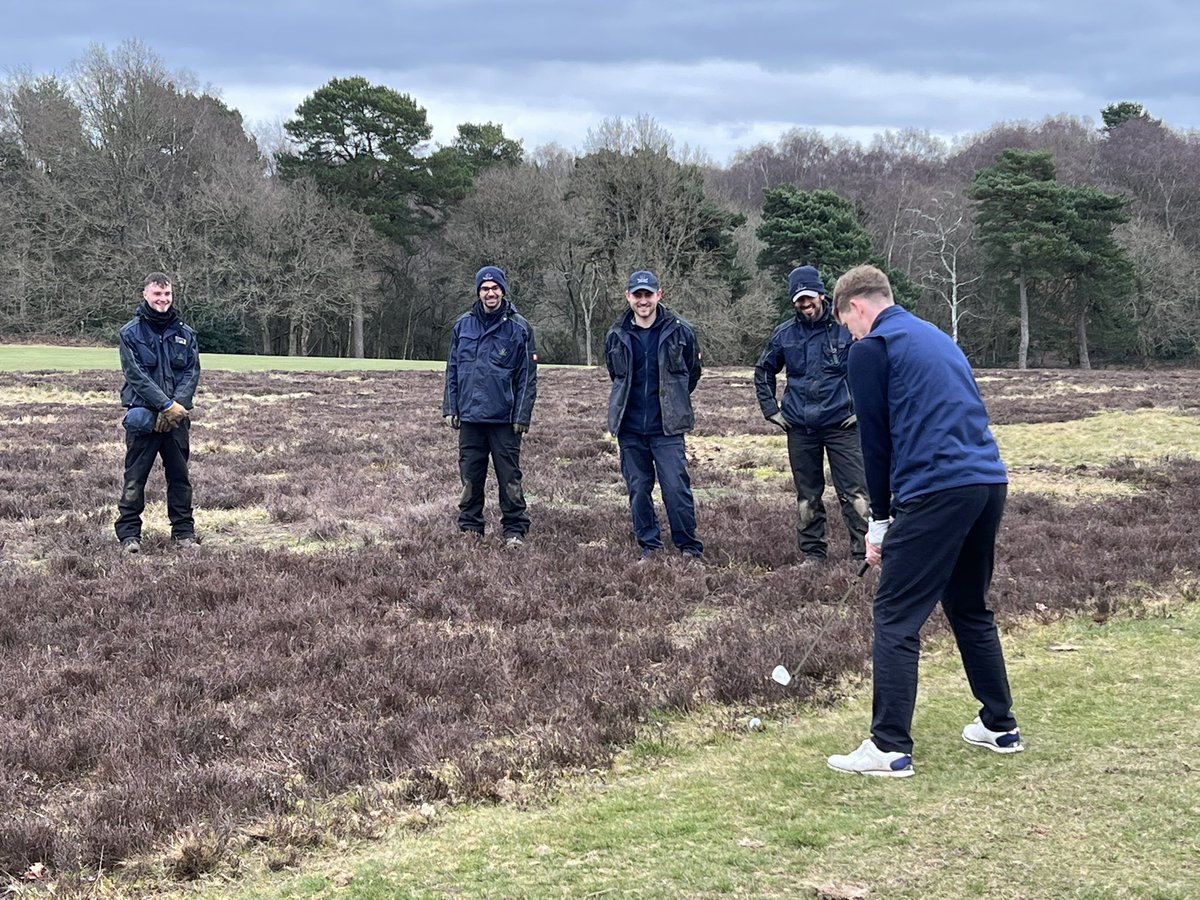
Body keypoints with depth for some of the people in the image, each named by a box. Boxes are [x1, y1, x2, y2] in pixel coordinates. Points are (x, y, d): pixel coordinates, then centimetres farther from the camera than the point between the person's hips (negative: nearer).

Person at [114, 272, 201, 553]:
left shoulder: (185, 333, 9)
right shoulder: (130, 333, -1)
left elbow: (192, 372, 4)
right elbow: (136, 374, -9)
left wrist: (178, 405, -12)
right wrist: (166, 405, -16)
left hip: (177, 415, 3)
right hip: (144, 414, -3)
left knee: (180, 475, 9)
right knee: (135, 477, 0)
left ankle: (184, 531, 17)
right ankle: (129, 533, 5)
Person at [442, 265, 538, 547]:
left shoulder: (519, 327, -2)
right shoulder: (463, 325, 7)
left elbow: (527, 376, -2)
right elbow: (452, 370, 12)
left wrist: (522, 416, -7)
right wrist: (450, 407, 7)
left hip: (504, 418, -3)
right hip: (469, 416, 3)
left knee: (509, 478, 0)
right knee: (470, 476, 9)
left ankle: (515, 530, 8)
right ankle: (470, 527, 19)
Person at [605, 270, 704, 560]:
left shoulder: (680, 331, -2)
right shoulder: (616, 336, 4)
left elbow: (692, 373, 11)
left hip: (667, 427, -3)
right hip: (630, 428, 3)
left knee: (676, 487, -7)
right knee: (638, 490, 7)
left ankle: (689, 547, 3)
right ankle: (649, 546, 17)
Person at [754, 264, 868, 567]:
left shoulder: (846, 328, -4)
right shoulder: (785, 334, 7)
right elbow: (763, 371, 22)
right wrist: (771, 409, 13)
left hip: (841, 425, -3)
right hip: (800, 429, 4)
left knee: (854, 492, -7)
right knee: (807, 497, 10)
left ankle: (863, 552, -3)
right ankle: (812, 553, 19)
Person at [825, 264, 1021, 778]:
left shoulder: (871, 349, 0)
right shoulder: (936, 337, 25)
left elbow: (876, 439, -1)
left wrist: (880, 521, 7)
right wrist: (896, 514, 26)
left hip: (936, 490, -8)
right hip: (989, 481, 8)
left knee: (896, 617, -3)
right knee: (969, 607, 22)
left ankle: (890, 749, -5)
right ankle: (1000, 726, 27)